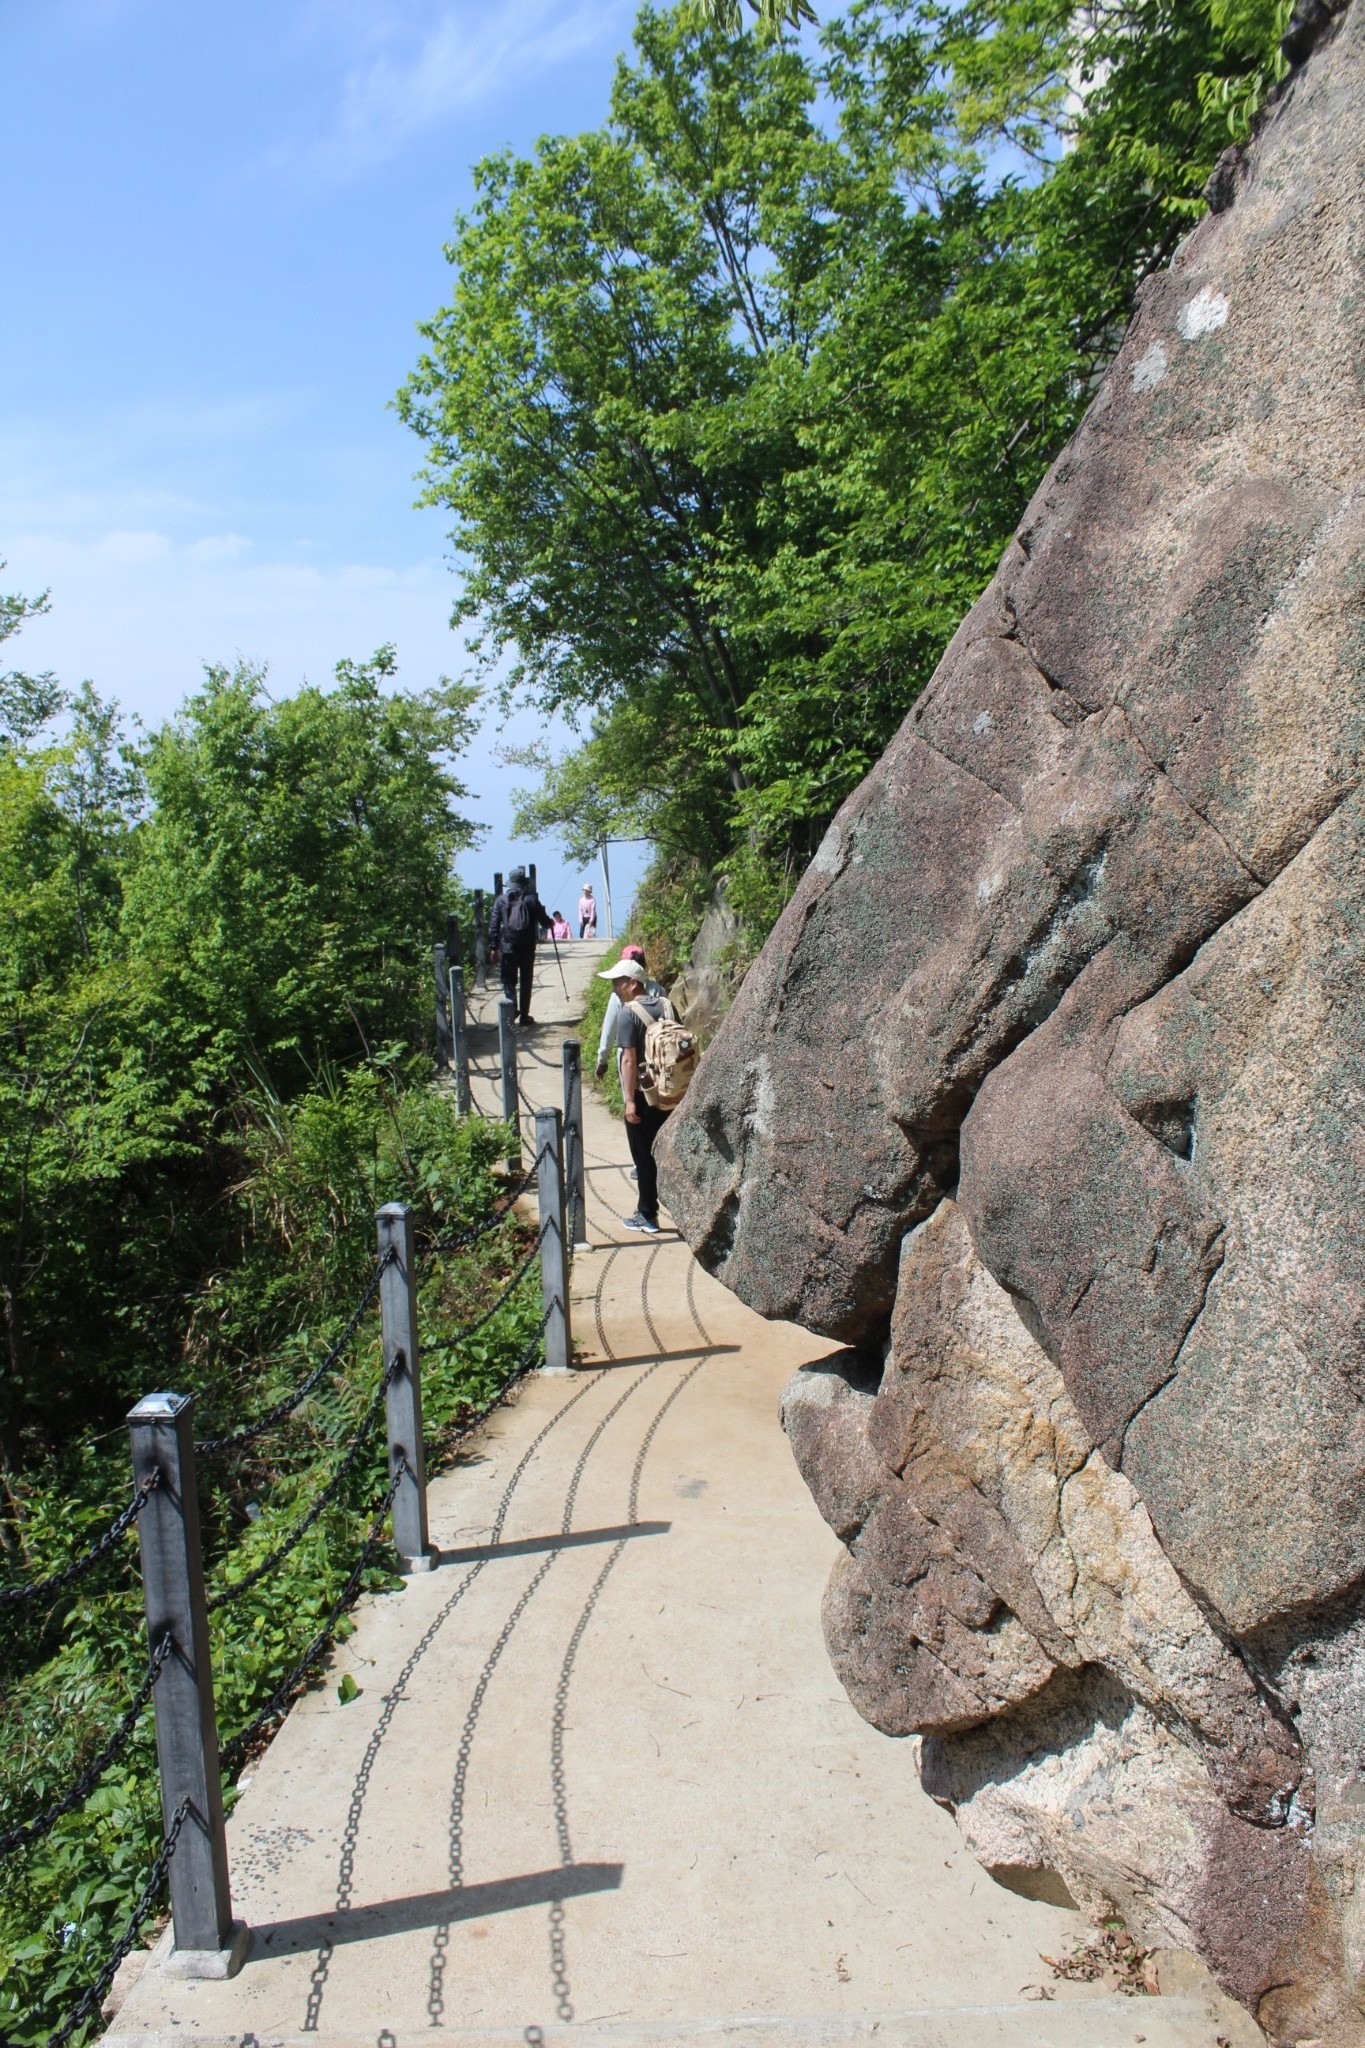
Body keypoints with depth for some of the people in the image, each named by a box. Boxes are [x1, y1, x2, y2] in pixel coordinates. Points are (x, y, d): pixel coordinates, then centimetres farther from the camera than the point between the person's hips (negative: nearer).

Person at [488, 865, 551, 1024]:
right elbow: (544, 922, 2)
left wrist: (494, 946, 3)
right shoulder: (531, 899, -2)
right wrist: (549, 923, 25)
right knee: (525, 982, 10)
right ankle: (524, 1016, 13)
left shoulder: (501, 900, 1)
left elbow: (493, 925, -2)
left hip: (507, 947, 0)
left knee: (509, 981, 8)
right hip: (527, 947, 0)